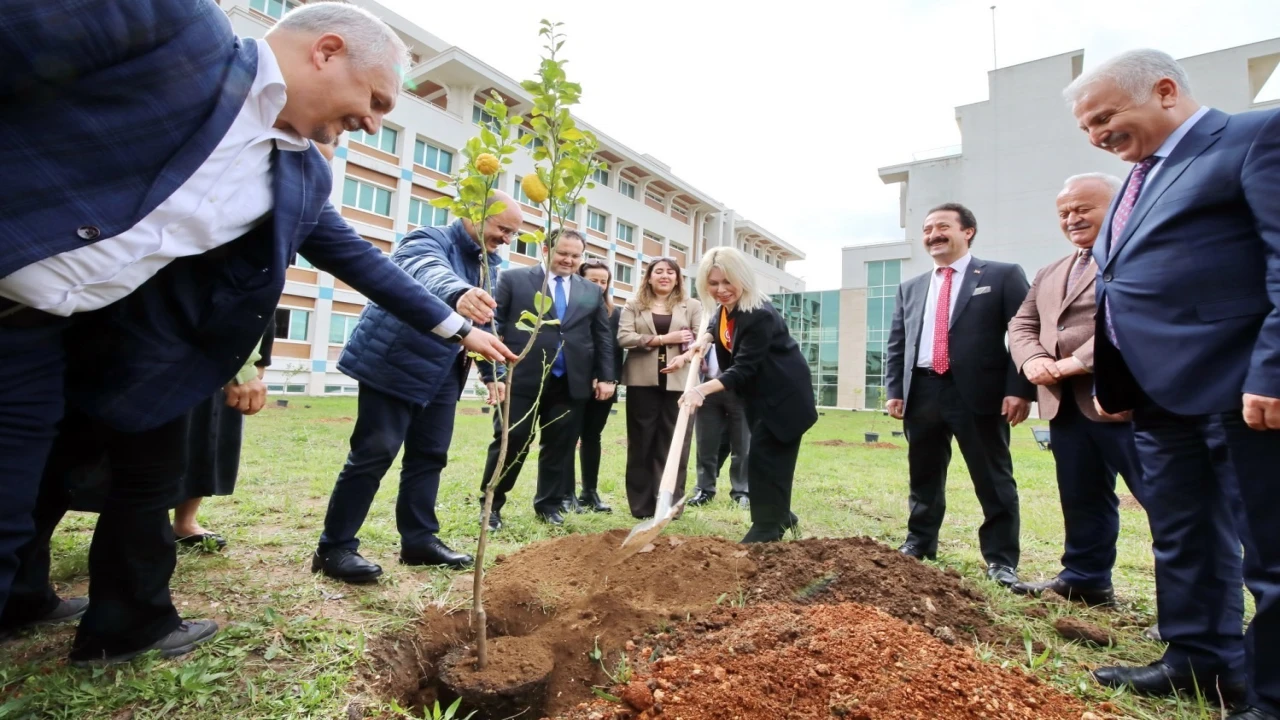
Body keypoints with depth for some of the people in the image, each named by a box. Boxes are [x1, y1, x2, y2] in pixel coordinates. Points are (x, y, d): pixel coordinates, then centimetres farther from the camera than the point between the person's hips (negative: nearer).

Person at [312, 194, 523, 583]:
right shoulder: (428, 241, -14)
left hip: (442, 375, 8)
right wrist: (459, 294, -61)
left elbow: (488, 324, 19)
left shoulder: (490, 264, 10)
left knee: (430, 455, 9)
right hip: (394, 367, -7)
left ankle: (419, 539, 20)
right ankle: (334, 548, 4)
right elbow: (431, 275, -39)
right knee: (373, 454, -6)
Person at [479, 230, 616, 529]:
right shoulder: (513, 279, 3)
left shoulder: (592, 292, 14)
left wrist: (605, 377, 4)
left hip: (571, 384, 3)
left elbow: (603, 337, 14)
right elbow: (493, 326, -2)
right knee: (509, 443, 2)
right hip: (522, 380, -3)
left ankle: (549, 505, 25)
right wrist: (491, 375, -10)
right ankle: (491, 506, 20)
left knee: (559, 447, 9)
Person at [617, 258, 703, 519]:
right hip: (643, 381, 1)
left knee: (675, 442, 1)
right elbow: (623, 337, -4)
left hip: (679, 382, 0)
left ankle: (670, 503, 10)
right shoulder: (634, 305, 11)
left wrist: (684, 357, -21)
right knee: (641, 442, 4)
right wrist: (664, 339, -10)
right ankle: (641, 504, 14)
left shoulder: (692, 306, 11)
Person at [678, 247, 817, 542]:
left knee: (765, 457, -8)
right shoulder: (726, 307, -2)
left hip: (784, 393, -9)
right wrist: (705, 339, -2)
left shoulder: (759, 315, -30)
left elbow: (743, 368, -33)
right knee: (769, 456, 17)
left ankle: (768, 526, 5)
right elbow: (716, 325, 20)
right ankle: (780, 514, 33)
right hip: (760, 392, 9)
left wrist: (703, 389, -44)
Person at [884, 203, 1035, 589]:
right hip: (922, 392, 4)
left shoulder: (1003, 276, 4)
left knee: (993, 480, 4)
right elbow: (896, 344, 16)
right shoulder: (910, 288, 17)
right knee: (924, 477, 14)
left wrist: (1019, 390, -12)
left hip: (978, 392, -4)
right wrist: (894, 390, 6)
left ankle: (1001, 560, 16)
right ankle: (919, 544, 28)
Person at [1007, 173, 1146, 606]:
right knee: (1081, 498, 16)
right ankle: (1085, 578, 27)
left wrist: (1076, 362, -20)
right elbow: (1022, 323, 17)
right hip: (1065, 403, 8)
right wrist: (1032, 361, -4)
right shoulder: (1050, 274, 22)